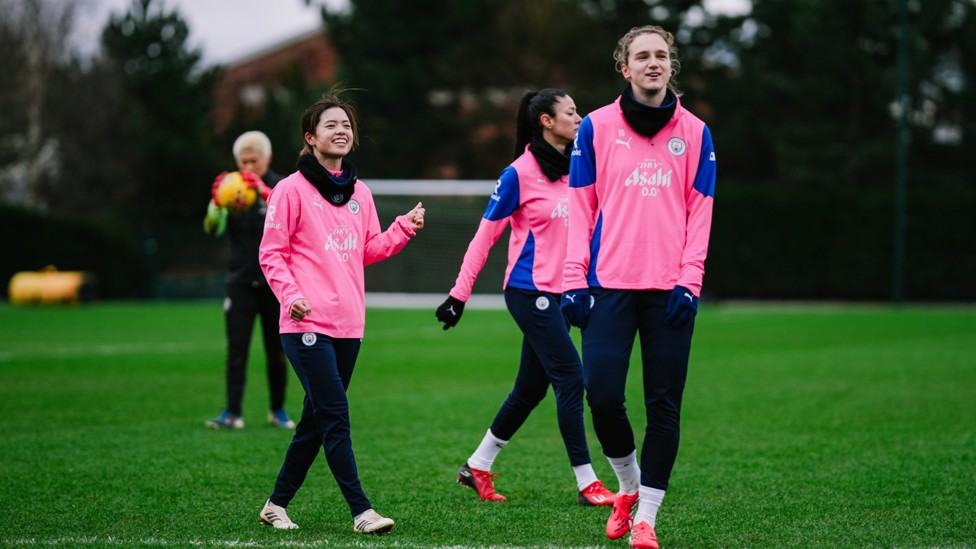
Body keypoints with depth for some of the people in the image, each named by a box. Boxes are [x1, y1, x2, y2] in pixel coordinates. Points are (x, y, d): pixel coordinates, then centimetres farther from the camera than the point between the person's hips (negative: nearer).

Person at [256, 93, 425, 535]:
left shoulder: (359, 193, 13)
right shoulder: (292, 190, -5)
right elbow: (271, 254, -4)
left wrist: (405, 228, 4)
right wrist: (290, 295, -19)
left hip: (348, 324, 7)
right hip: (307, 323, -7)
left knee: (316, 420, 11)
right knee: (335, 416, -10)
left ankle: (277, 504, 22)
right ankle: (361, 511, -10)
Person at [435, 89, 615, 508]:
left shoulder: (572, 169, 10)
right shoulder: (519, 174, -10)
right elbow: (485, 236, -7)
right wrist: (459, 294, -8)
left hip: (558, 292, 8)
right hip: (530, 291, -8)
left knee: (531, 388, 11)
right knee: (570, 378, -10)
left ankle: (477, 468, 24)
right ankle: (586, 482, -5)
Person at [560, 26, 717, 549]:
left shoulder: (694, 133, 8)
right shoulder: (597, 127, 4)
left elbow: (699, 212, 7)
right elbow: (580, 207, 4)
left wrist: (689, 281, -4)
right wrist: (574, 280, -3)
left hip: (670, 289, 1)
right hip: (610, 285, -1)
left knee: (664, 406, 0)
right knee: (602, 395, -9)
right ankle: (628, 486, 19)